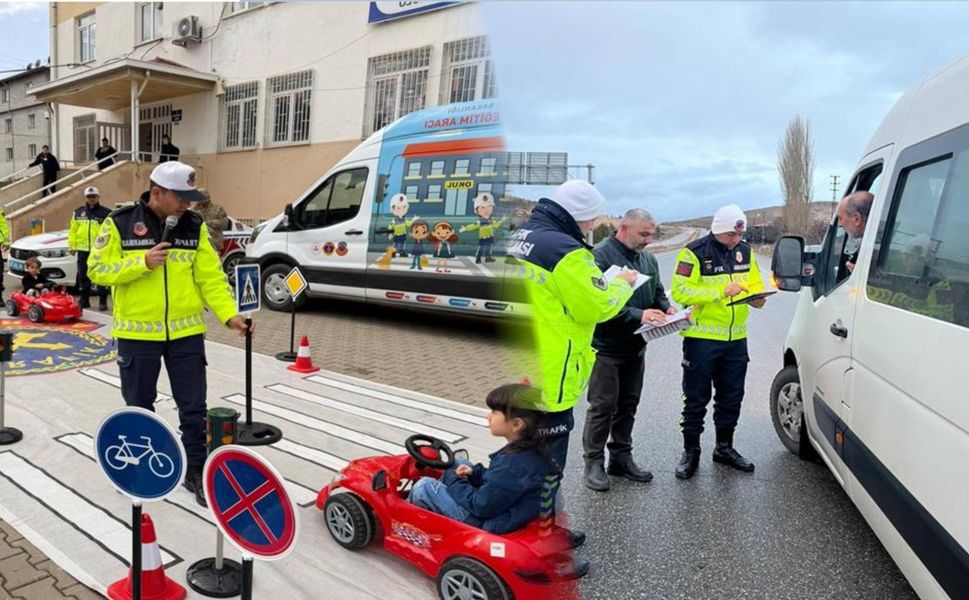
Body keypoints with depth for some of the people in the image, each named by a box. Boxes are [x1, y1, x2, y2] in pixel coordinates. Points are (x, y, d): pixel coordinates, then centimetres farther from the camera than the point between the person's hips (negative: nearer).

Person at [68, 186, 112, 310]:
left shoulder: (106, 213, 0)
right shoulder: (78, 212, 12)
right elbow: (73, 231, 12)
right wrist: (72, 245, 6)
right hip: (83, 250, 4)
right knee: (83, 277, 10)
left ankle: (103, 301, 5)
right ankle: (84, 300, 20)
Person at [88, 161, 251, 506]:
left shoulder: (194, 227, 0)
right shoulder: (120, 223, -6)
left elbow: (211, 277, -2)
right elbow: (98, 270, -6)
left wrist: (229, 314, -15)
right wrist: (142, 263, -21)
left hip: (186, 331, 1)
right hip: (137, 332, -1)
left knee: (193, 407, 5)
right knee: (139, 406, 16)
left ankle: (196, 471, 19)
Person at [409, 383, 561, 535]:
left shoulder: (513, 463, -32)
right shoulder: (533, 448, -4)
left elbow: (481, 506, -23)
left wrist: (454, 481, -9)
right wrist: (475, 473, 0)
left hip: (490, 526, -9)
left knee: (424, 486, -1)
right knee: (456, 464, 19)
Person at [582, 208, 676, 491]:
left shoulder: (649, 259, 12)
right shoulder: (601, 255, -15)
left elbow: (658, 293, 20)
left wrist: (666, 308, -4)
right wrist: (638, 315, -29)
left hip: (636, 347, 8)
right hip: (607, 347, -8)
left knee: (628, 404, 15)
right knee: (602, 405, -2)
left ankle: (621, 457, 27)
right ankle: (594, 462, 10)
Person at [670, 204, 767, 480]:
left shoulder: (745, 252, 9)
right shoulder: (694, 253, -12)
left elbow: (755, 284, 16)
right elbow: (680, 291, -19)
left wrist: (756, 297, -8)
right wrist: (722, 292, -24)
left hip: (736, 338, 6)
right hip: (701, 338, -6)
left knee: (731, 396, 15)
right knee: (696, 398, 3)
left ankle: (724, 447, 32)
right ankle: (691, 451, 17)